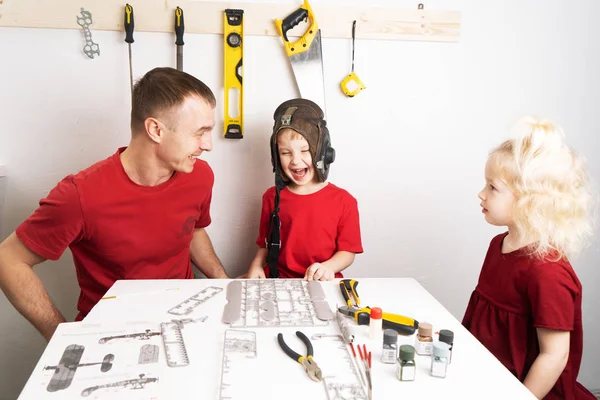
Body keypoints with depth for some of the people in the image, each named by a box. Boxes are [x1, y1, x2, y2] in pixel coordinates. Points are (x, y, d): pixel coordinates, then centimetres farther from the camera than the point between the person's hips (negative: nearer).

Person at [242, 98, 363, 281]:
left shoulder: (343, 201, -1)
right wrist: (256, 265, -3)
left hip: (321, 285, -2)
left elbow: (348, 251, 2)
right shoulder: (273, 197, 7)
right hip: (277, 280, 3)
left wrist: (328, 267, -17)